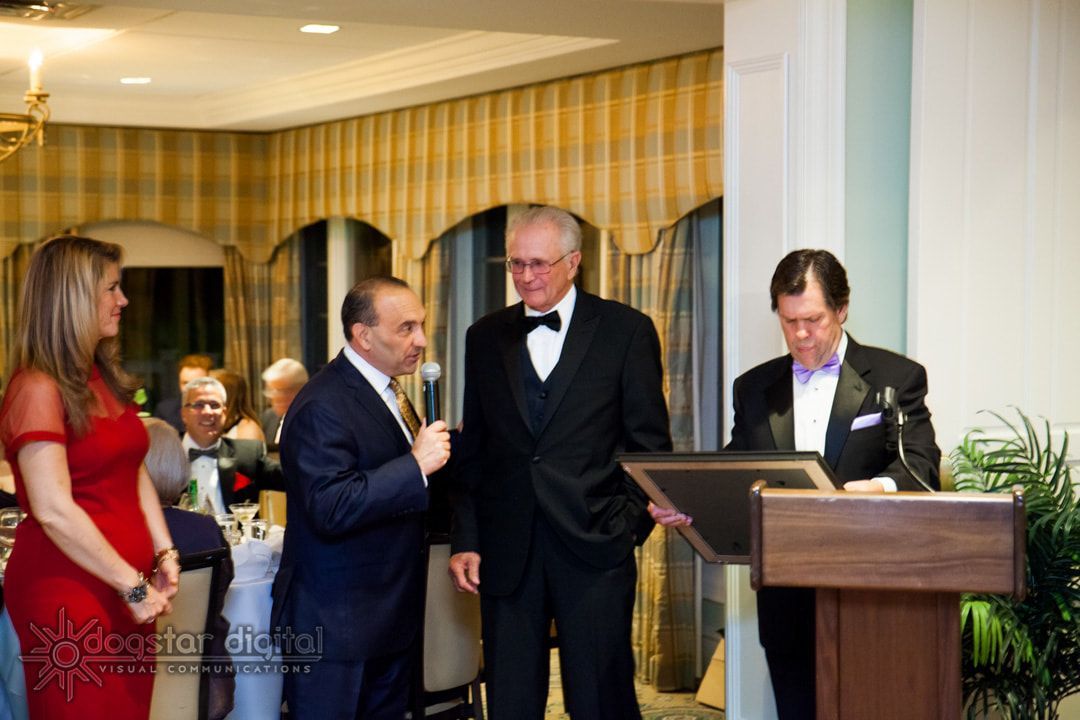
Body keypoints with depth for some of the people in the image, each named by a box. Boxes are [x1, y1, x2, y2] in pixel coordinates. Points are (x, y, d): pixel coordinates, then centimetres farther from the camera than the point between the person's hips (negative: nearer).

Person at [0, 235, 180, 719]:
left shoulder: (107, 380, 13)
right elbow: (53, 511, -19)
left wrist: (164, 557, 3)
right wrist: (131, 585, -16)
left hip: (127, 589, 8)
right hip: (68, 594, -8)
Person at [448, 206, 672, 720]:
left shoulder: (626, 331, 2)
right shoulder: (485, 338, 12)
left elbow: (650, 442, 2)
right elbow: (472, 451, 13)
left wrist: (631, 524, -7)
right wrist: (465, 541, 5)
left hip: (594, 547, -3)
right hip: (507, 552, 3)